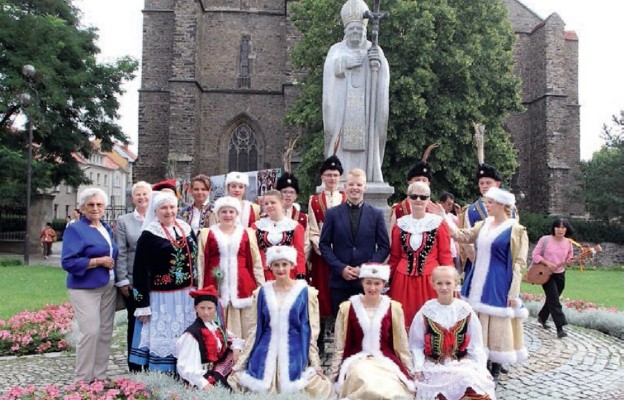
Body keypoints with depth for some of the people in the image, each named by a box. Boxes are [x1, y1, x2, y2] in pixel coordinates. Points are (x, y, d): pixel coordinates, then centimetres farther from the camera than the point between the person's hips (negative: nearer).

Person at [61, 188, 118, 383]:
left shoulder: (106, 228, 12)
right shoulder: (75, 229, -9)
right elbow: (68, 262, -18)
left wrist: (111, 262, 4)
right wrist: (99, 261, -18)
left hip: (108, 287, 7)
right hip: (85, 289, -7)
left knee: (105, 332, 9)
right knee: (91, 332, -11)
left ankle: (100, 375, 20)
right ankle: (83, 379, 3)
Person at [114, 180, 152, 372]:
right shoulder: (123, 221, 6)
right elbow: (121, 253, 1)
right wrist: (122, 280, -5)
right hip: (134, 281, 0)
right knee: (135, 323, 8)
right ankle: (135, 367, 19)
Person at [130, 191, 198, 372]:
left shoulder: (186, 229, 9)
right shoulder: (149, 235, -7)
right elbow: (140, 271, -10)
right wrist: (143, 304, -13)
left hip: (187, 296, 5)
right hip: (162, 298, -5)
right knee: (162, 338, 0)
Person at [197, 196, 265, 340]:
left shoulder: (248, 233, 8)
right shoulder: (207, 233, 7)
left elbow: (256, 262, 10)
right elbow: (201, 263, 7)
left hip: (243, 288, 1)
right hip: (216, 288, -1)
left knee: (244, 329, 3)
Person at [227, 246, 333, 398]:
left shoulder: (305, 292, -2)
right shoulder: (262, 292, 4)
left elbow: (310, 330, -1)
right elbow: (256, 328, 9)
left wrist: (316, 363, -4)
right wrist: (241, 361, 7)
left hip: (294, 354, -2)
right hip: (266, 354, 2)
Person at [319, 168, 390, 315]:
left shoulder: (376, 214, 4)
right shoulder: (332, 213, 4)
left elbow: (384, 247, 3)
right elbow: (324, 245, 4)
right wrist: (340, 268, -8)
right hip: (339, 281, 0)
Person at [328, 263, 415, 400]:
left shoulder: (394, 308, 4)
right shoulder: (347, 308, 1)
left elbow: (401, 345, 10)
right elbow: (339, 346, 6)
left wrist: (410, 373, 11)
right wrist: (333, 375, 6)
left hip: (386, 361, 1)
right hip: (356, 361, -1)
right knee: (368, 388, -34)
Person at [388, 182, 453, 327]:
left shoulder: (438, 224, 1)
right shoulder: (400, 224, 8)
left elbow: (445, 256, 1)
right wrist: (388, 280, 10)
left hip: (430, 280, -2)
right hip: (403, 280, 2)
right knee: (403, 321, 5)